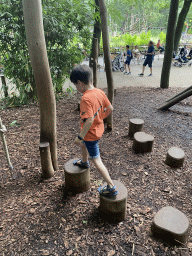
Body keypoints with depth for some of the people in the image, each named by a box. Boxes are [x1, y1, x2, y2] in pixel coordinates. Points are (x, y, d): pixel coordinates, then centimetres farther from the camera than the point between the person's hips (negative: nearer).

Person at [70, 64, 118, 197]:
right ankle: (84, 162, 63)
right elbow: (110, 108, 3)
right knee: (83, 144, 35)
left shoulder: (86, 98, -29)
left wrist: (80, 137, -24)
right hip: (99, 128, 9)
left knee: (96, 160, 6)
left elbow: (89, 120, -33)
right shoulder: (100, 92, -4)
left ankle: (111, 187, 15)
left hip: (91, 133, -9)